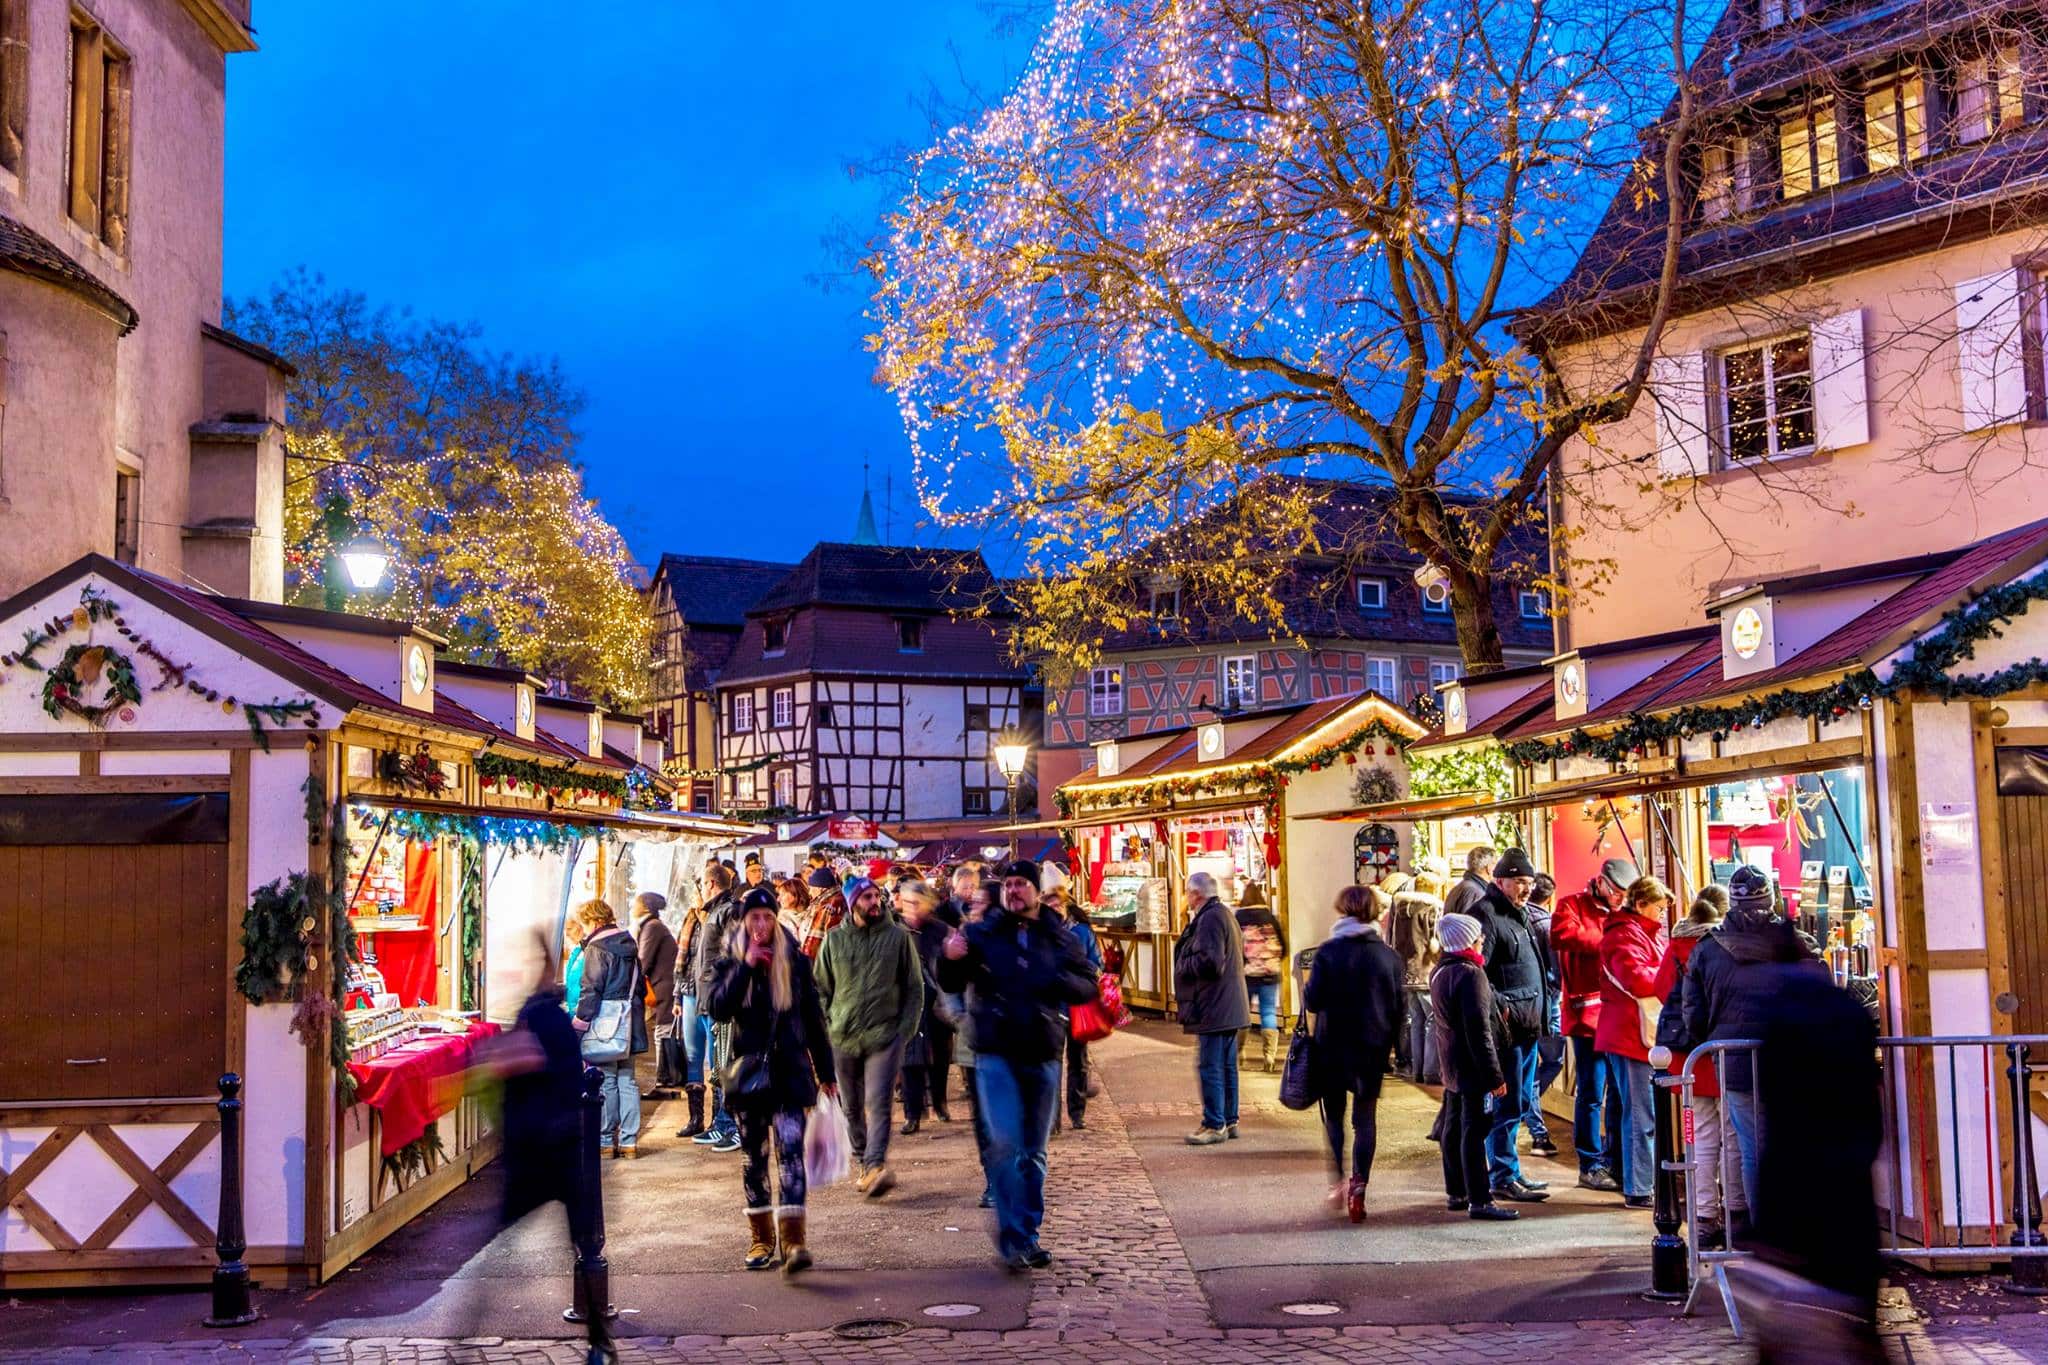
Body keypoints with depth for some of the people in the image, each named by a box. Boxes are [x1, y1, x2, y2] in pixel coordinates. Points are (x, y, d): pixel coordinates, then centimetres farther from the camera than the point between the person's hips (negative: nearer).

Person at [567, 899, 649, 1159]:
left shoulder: (597, 949, -11)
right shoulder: (629, 945, 14)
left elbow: (590, 991, -16)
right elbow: (641, 987, 19)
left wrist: (579, 1024, -12)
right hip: (628, 1026, 8)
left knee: (606, 1082, -1)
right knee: (626, 1081, 9)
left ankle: (606, 1141, 4)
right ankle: (629, 1141, 10)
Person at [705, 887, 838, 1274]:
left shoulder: (795, 960, 5)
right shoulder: (728, 962, 5)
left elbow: (813, 1018, 9)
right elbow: (718, 1009, -11)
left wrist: (826, 1072, 9)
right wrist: (745, 967, -18)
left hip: (790, 1070, -1)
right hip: (748, 1069, 1)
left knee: (790, 1148, -14)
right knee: (754, 1156, 8)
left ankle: (792, 1239, -21)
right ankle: (761, 1237, 20)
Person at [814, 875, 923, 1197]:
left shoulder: (898, 937, 2)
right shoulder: (834, 940, 6)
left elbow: (915, 988, 5)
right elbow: (821, 988, 13)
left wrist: (906, 1030, -2)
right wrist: (827, 1027, 2)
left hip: (884, 1036, -3)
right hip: (843, 1038, 3)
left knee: (879, 1103, -15)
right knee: (853, 1108, 10)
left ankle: (876, 1165, -22)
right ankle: (864, 1164, 23)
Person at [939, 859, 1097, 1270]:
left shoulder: (1058, 938, 6)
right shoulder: (981, 934, 1)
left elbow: (1088, 985, 9)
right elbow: (951, 984, -2)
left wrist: (1063, 983, -13)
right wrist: (951, 958, -24)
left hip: (1043, 1055, 3)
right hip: (995, 1054, -3)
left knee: (1034, 1151, 11)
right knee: (1006, 1144, -15)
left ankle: (1028, 1235, 22)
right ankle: (1012, 1236, -8)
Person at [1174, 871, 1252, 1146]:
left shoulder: (1209, 919, -16)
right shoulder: (1226, 915, 17)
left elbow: (1210, 962, -25)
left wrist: (1182, 965, -9)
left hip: (1212, 1008, -11)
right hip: (1229, 1007, 11)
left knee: (1209, 1067, -6)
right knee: (1227, 1066, 15)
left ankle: (1214, 1125, -3)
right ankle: (1229, 1121, 21)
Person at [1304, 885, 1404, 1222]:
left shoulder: (1328, 952, -10)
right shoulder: (1389, 956, -3)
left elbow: (1312, 1001, -12)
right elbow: (1399, 1007, 1)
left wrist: (1307, 990, 9)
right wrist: (1389, 1042, 12)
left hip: (1333, 1046, -1)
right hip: (1373, 1048, 2)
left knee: (1334, 1114, 15)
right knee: (1366, 1118, 9)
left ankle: (1341, 1180, 8)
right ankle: (1359, 1182, -4)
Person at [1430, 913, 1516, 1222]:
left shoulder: (1439, 972, 10)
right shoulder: (1470, 975, -19)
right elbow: (1479, 1031, -22)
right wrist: (1494, 1075, -19)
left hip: (1450, 1066, 10)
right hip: (1473, 1068, -10)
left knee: (1454, 1126, 14)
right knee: (1475, 1130, -7)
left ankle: (1455, 1192, 23)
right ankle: (1479, 1201, -5)